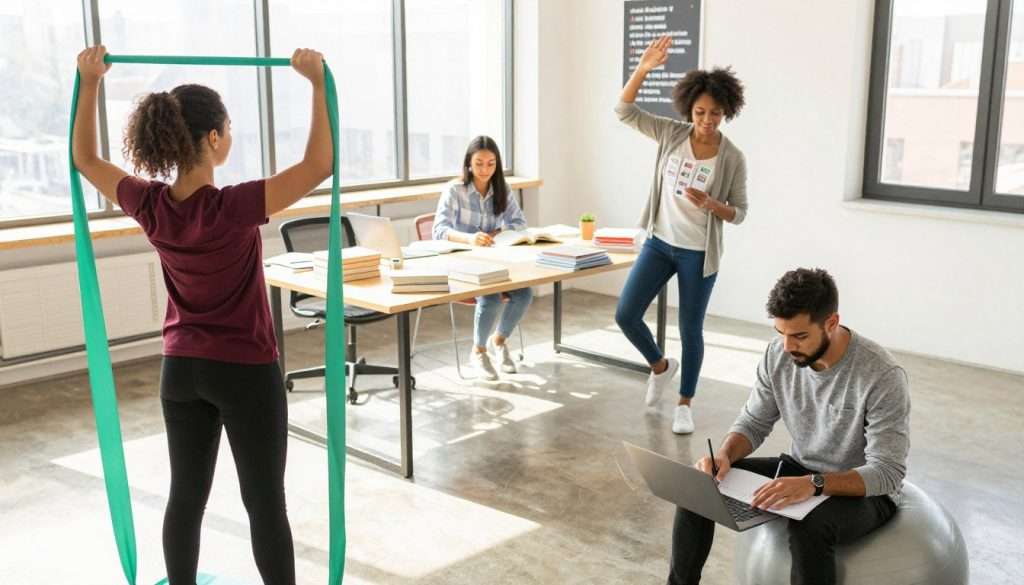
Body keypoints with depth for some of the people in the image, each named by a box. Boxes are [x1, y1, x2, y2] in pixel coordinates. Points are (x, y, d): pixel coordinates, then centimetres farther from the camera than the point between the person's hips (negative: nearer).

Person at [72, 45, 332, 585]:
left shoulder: (150, 205, -7)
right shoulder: (232, 208, -24)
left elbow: (85, 159, 10)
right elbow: (317, 166, -26)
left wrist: (90, 81, 13)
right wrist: (317, 82, -21)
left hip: (181, 369, 6)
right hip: (246, 371, -6)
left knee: (186, 496, 15)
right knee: (265, 502, 6)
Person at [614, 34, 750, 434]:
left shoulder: (733, 158, -10)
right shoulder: (671, 134, -4)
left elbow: (739, 213, -5)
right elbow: (624, 111, -8)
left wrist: (709, 204, -26)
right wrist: (643, 69, -20)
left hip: (699, 253, -3)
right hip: (660, 243, 3)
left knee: (691, 330, 5)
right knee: (625, 314, -3)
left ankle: (685, 404, 24)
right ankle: (660, 366, 26)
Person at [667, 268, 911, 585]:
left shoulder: (882, 376, -28)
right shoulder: (778, 353, -11)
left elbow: (887, 473, -27)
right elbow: (754, 422, 0)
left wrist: (814, 484, -42)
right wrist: (724, 454, -22)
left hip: (865, 491, -5)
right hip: (799, 470, 6)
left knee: (809, 527, -38)